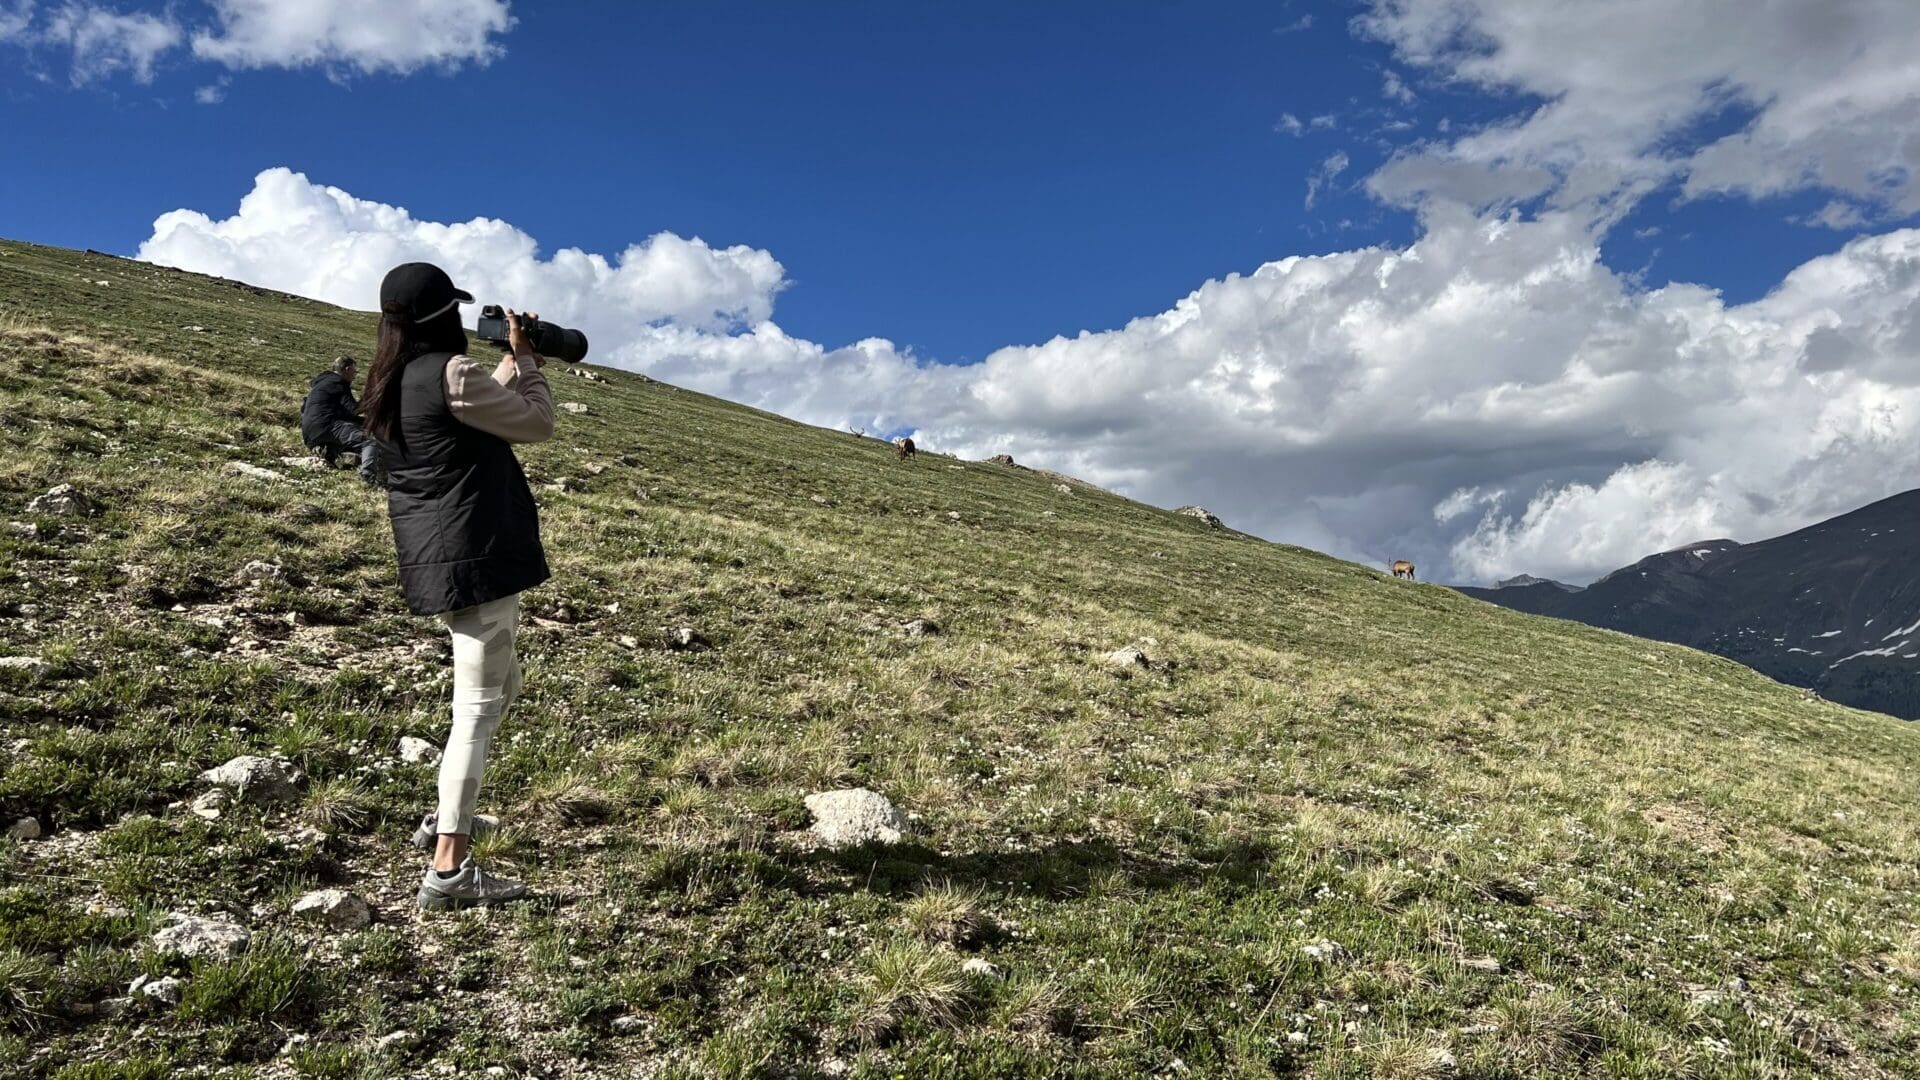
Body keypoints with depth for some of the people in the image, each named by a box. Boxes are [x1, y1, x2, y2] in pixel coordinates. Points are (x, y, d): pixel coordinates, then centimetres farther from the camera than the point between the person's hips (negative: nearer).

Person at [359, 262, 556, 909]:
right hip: (475, 557, -10)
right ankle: (449, 870, -5)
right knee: (479, 704, -7)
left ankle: (447, 818, 34)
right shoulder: (450, 372, -15)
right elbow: (538, 424, -7)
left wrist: (513, 361, 21)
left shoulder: (394, 383, 12)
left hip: (433, 559, 10)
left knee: (500, 686, 24)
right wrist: (525, 358, 6)